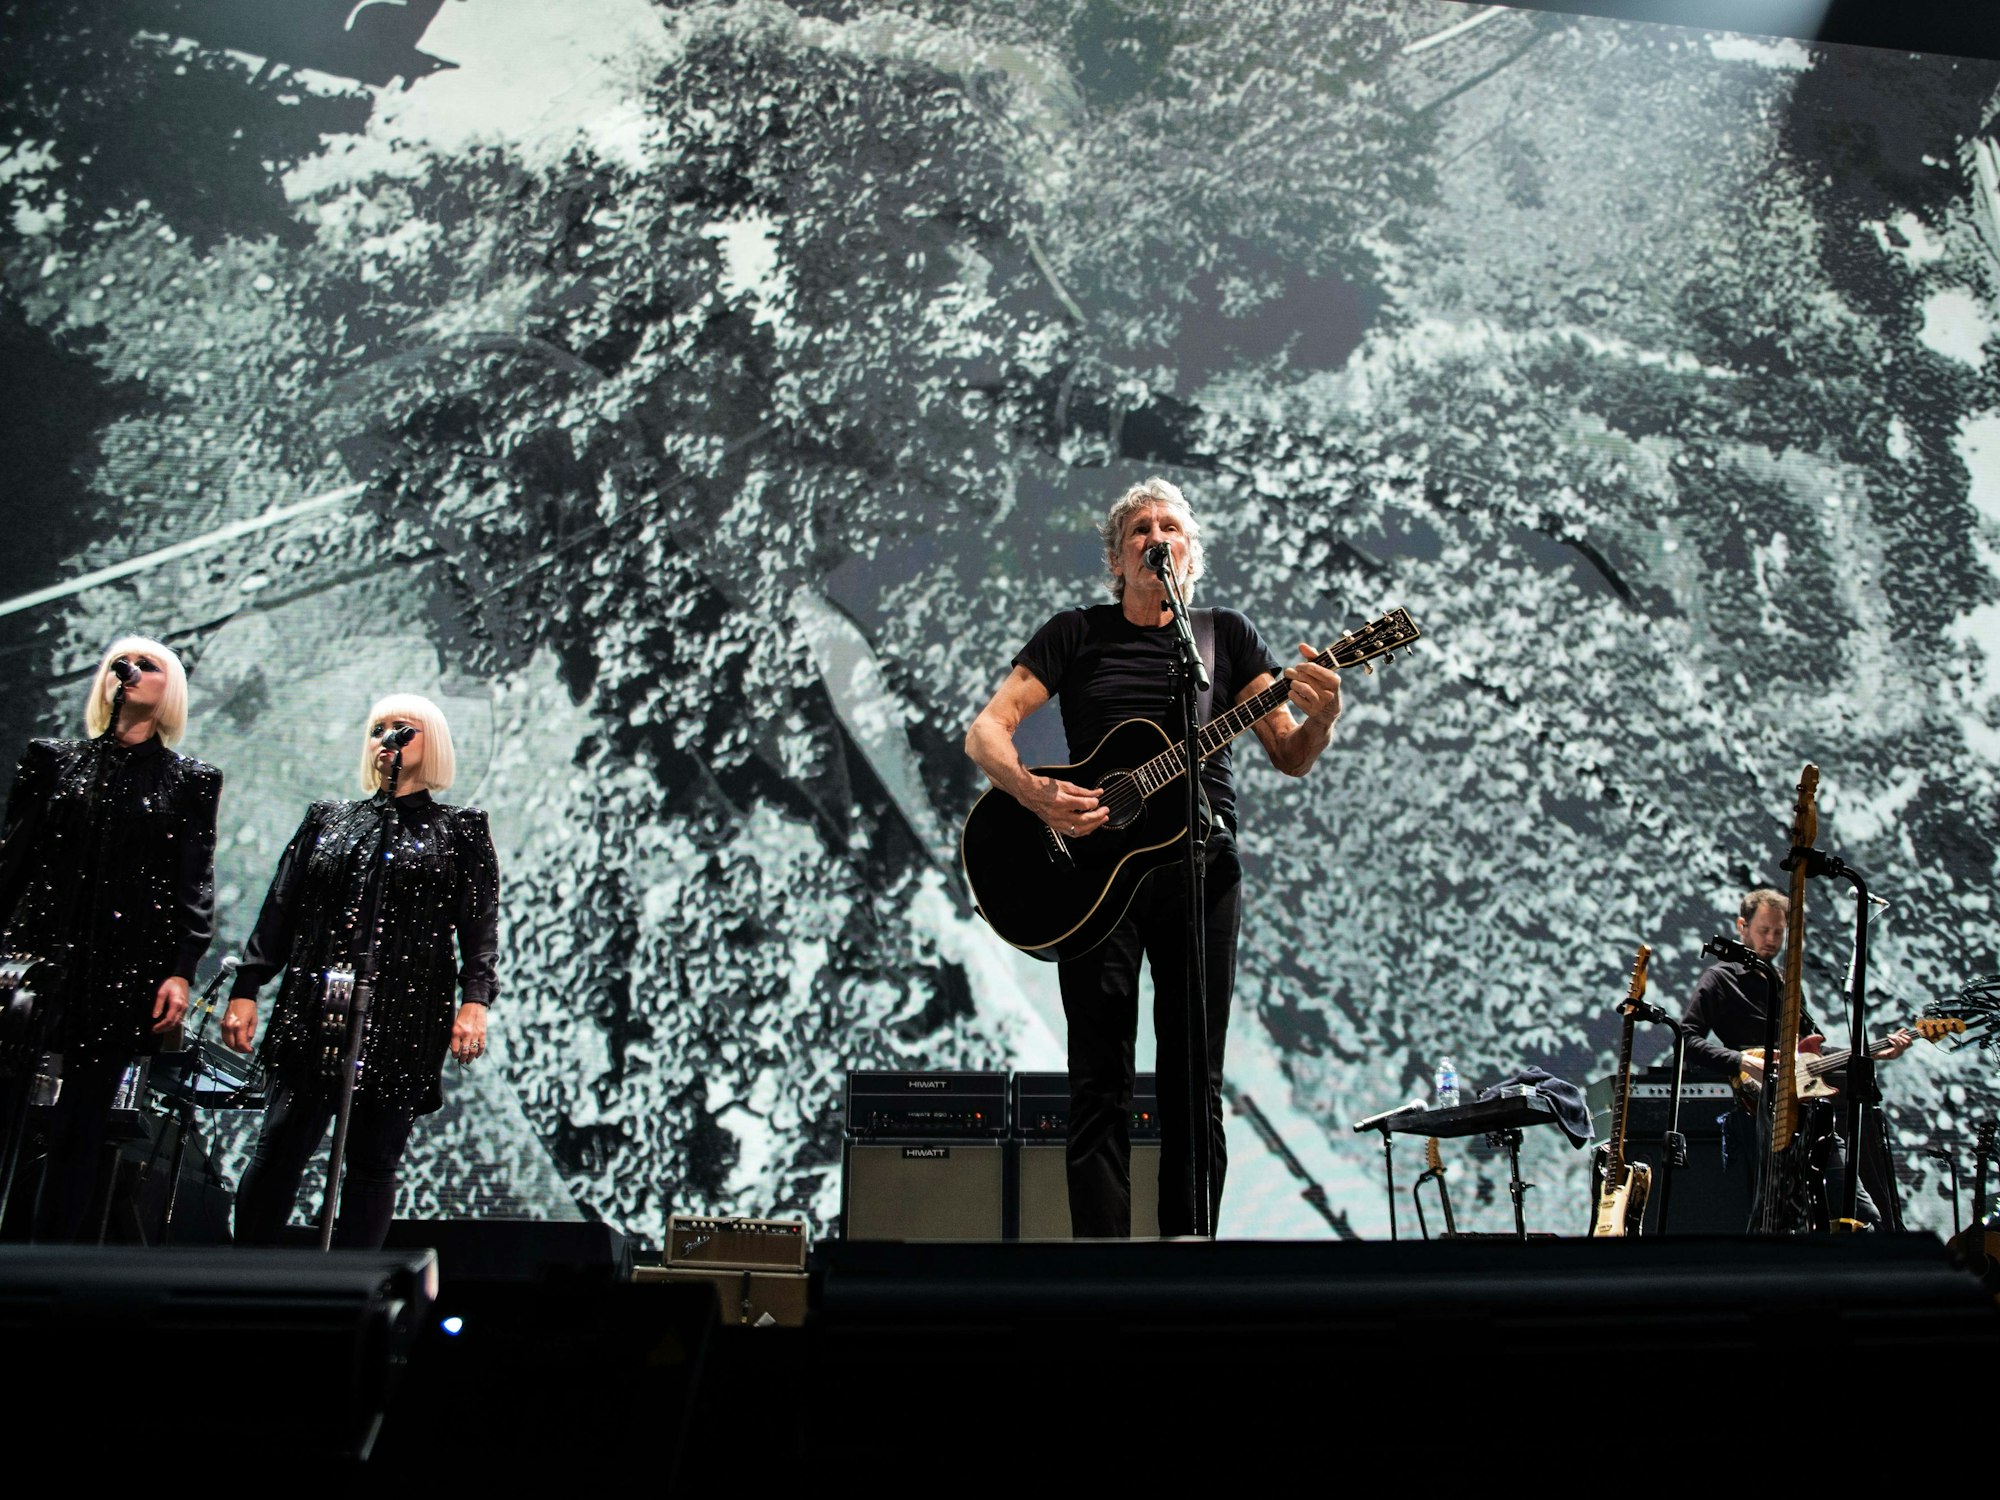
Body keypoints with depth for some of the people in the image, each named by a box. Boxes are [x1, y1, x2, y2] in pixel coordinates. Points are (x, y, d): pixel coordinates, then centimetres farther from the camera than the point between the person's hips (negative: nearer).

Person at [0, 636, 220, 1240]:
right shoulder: (54, 760, 12)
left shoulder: (190, 782, 9)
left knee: (79, 1128, 2)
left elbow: (194, 887, 4)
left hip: (125, 972, -1)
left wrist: (181, 970, -6)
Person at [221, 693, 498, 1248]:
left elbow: (480, 925, 0)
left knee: (374, 1160, 2)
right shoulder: (326, 821, 18)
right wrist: (245, 990, 5)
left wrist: (474, 1000, -13)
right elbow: (279, 912, 14)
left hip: (404, 1023, -2)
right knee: (278, 1150, -5)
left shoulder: (460, 830, 9)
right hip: (316, 1014, 2)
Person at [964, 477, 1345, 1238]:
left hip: (1200, 867, 1)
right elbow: (984, 731, 0)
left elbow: (1290, 757, 6)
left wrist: (1320, 718, -18)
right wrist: (1034, 792, -20)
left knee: (1195, 1080, 4)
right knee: (1100, 1080, -1)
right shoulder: (1076, 633, 8)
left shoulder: (1226, 633, 11)